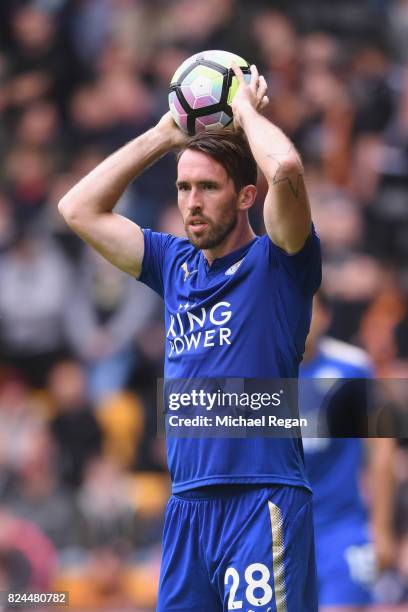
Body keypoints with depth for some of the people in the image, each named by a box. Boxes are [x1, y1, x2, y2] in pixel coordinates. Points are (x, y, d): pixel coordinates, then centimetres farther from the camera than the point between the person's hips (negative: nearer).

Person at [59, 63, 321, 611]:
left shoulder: (276, 262, -1)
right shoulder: (176, 264, 17)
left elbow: (285, 169, -20)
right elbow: (79, 209, 19)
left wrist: (246, 109, -1)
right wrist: (167, 134, 16)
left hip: (262, 501, -6)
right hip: (188, 504, 6)